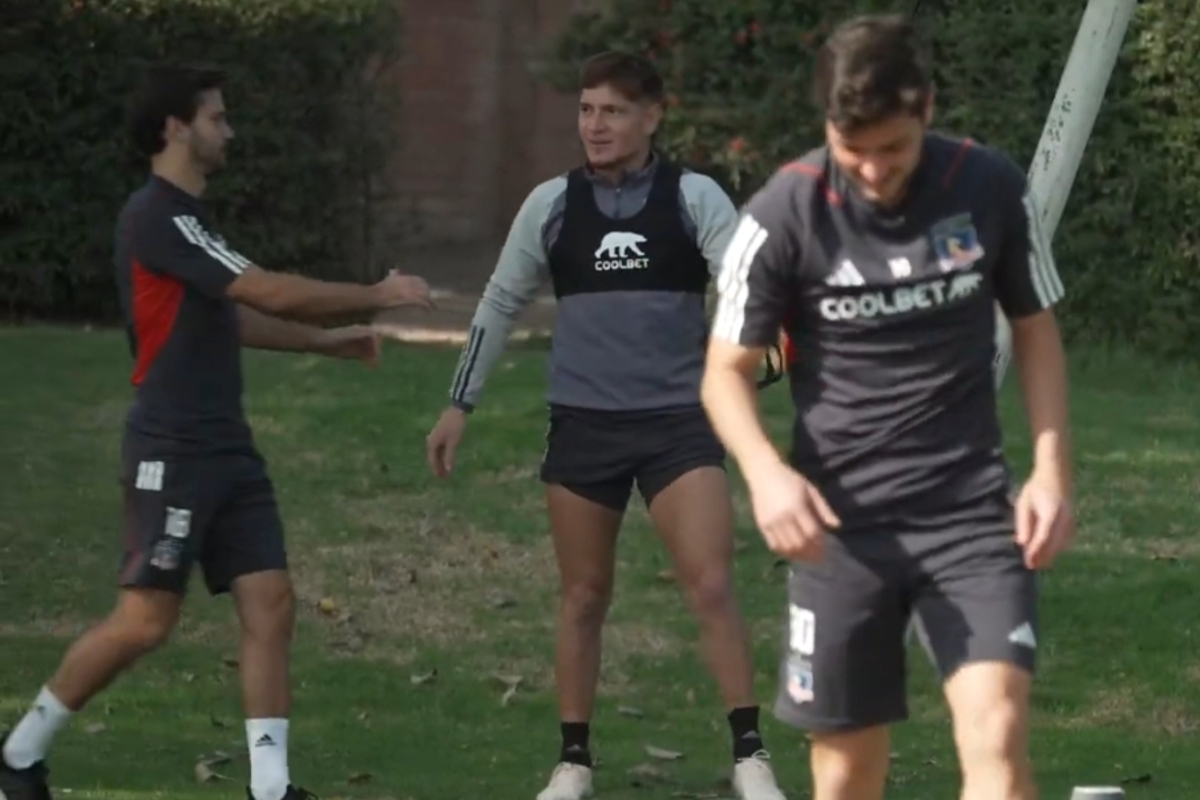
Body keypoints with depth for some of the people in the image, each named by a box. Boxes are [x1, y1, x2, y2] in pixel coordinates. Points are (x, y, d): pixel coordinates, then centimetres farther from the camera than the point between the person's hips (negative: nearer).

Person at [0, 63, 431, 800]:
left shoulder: (183, 218, 15)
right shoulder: (158, 218, -15)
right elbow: (274, 293, -19)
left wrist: (327, 342, 28)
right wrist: (378, 295, -10)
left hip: (227, 450, 9)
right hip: (172, 454, -9)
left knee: (271, 606, 0)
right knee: (145, 621, -8)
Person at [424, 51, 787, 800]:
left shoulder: (695, 198, -3)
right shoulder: (552, 204, 3)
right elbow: (500, 304, 12)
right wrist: (461, 404, 12)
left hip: (678, 421, -2)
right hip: (583, 425, 2)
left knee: (712, 585, -12)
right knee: (584, 597, 9)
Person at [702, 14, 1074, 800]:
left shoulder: (993, 189, -6)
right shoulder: (785, 214, -11)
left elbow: (1036, 328, 10)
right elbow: (727, 371, -2)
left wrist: (1053, 470, -1)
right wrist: (767, 473, -22)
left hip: (972, 507, 0)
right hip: (842, 520, 0)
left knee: (998, 732, -16)